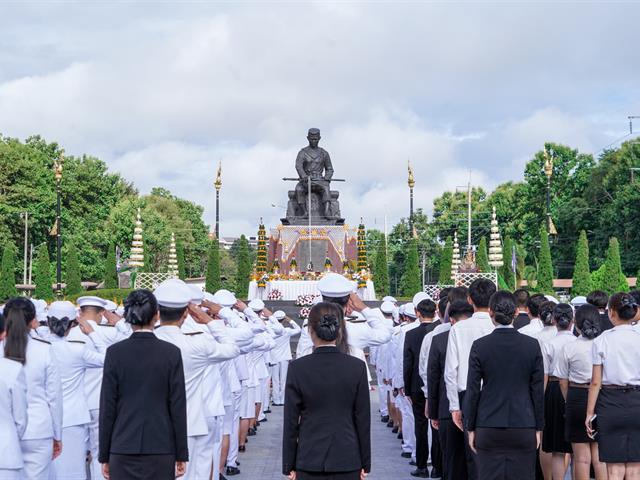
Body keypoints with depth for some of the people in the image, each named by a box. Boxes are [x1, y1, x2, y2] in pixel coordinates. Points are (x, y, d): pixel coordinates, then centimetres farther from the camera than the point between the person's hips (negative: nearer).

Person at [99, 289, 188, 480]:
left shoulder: (114, 352, -3)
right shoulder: (172, 353, -4)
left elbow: (107, 406, -2)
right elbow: (178, 407, -3)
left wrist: (104, 456, 5)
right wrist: (181, 455, 4)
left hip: (123, 450, 0)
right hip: (161, 448, 0)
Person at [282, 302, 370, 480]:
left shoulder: (297, 368, -8)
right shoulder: (358, 367, -5)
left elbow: (291, 422, -3)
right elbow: (363, 420, -1)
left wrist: (289, 466, 5)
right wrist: (365, 464, 8)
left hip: (309, 462, -1)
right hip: (348, 461, 1)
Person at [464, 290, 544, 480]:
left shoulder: (480, 346, -6)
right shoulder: (532, 345, -2)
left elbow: (473, 390, -2)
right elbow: (538, 390, 2)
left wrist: (471, 428, 6)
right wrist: (538, 428, 10)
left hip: (488, 429, -1)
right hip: (523, 428, 1)